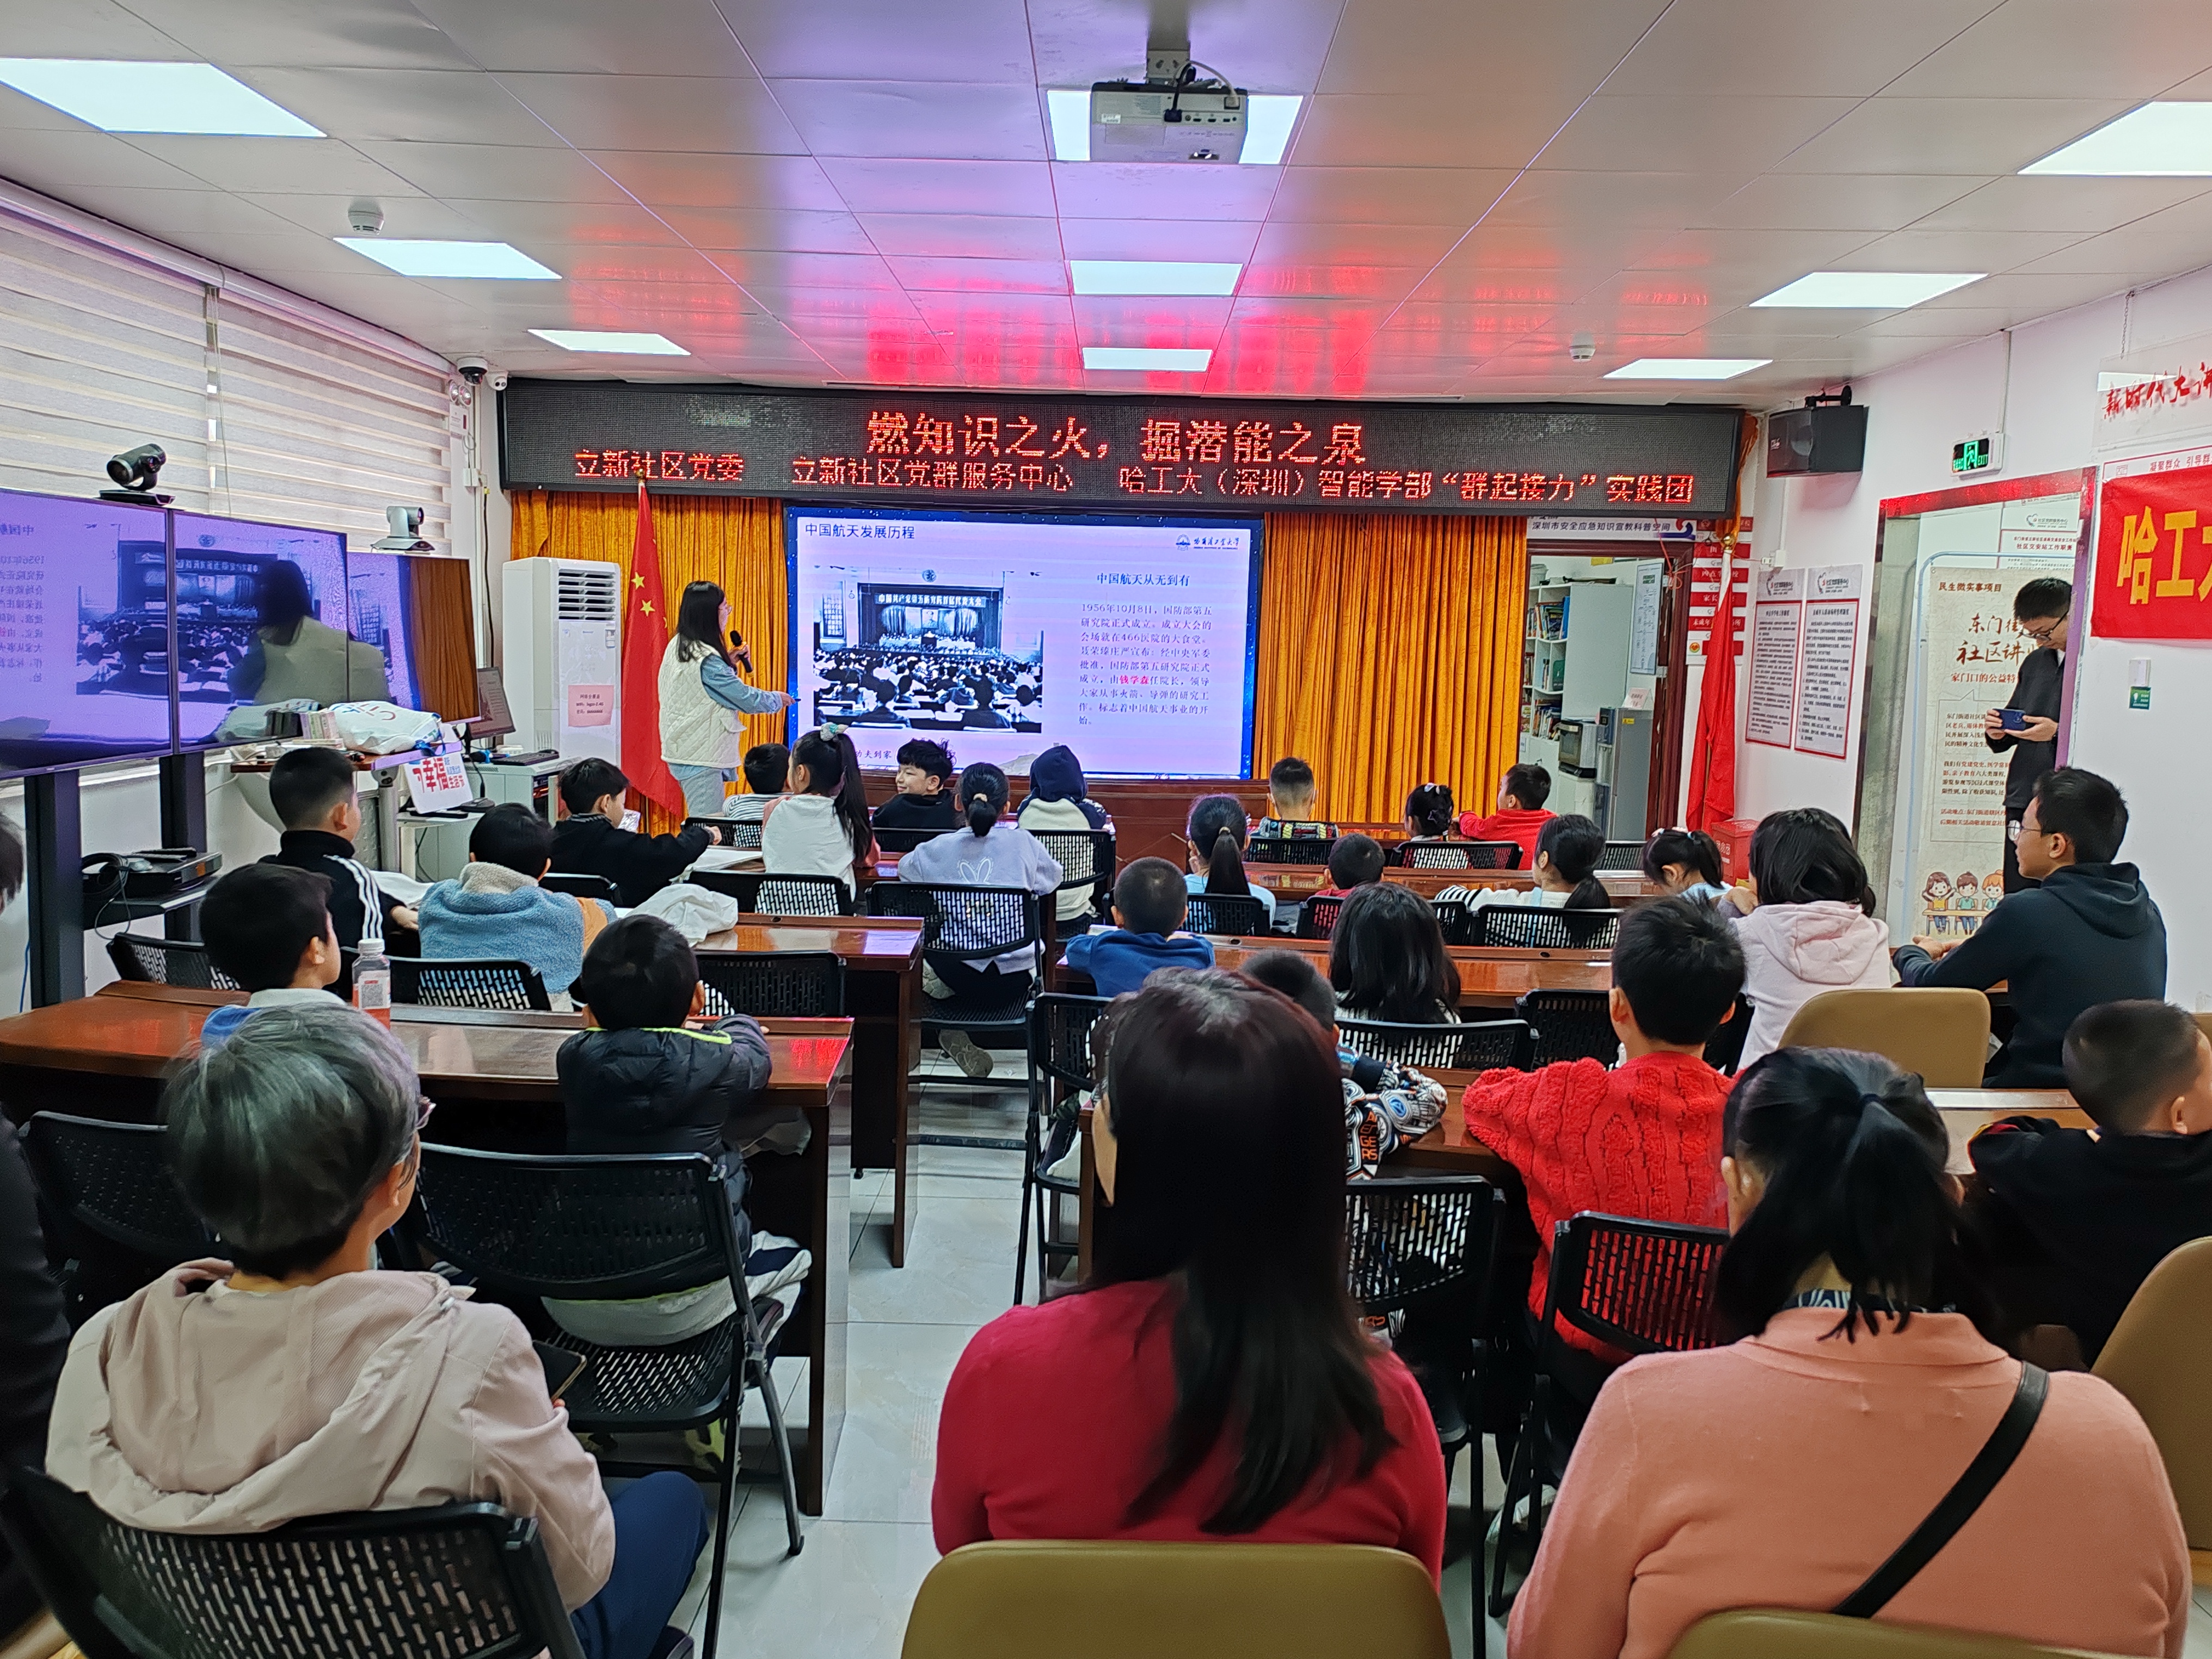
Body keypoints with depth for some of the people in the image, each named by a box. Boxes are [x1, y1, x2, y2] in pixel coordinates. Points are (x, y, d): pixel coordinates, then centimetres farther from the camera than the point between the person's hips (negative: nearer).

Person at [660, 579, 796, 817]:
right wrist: (777, 699, 3)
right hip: (700, 756, -10)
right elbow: (745, 699, -15)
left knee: (700, 824, 14)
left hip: (683, 750, 10)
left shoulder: (677, 647, 9)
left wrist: (730, 663, 8)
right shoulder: (706, 660, -21)